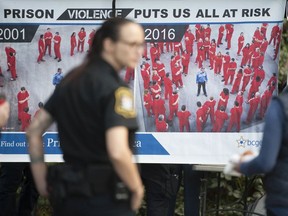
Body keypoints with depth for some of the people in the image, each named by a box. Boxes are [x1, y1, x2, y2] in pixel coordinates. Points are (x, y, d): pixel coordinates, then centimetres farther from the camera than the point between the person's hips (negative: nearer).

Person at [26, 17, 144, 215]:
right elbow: (117, 152, -26)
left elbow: (34, 131, 14)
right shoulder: (114, 88, -14)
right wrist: (136, 188, -11)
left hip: (68, 193, 8)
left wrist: (42, 182, 16)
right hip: (106, 199, -8)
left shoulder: (72, 79, 10)